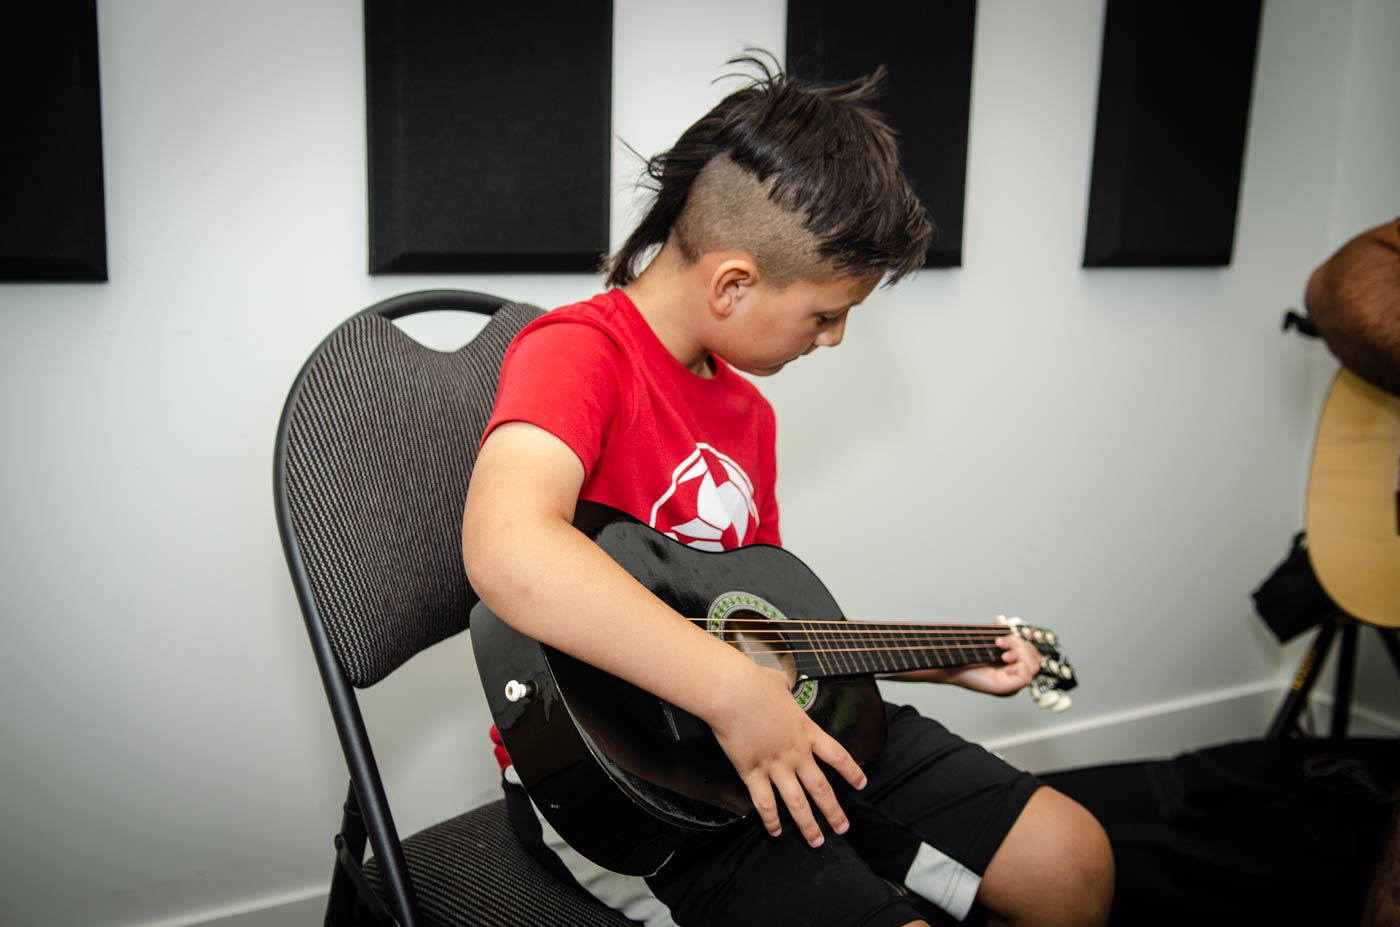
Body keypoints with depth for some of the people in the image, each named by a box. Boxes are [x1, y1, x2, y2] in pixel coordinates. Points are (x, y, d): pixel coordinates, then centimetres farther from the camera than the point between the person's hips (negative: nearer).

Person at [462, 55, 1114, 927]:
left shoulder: (748, 408, 11)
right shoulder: (579, 351, -17)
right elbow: (507, 551, -39)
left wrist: (946, 662, 19)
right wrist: (736, 692, -34)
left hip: (770, 731, 9)